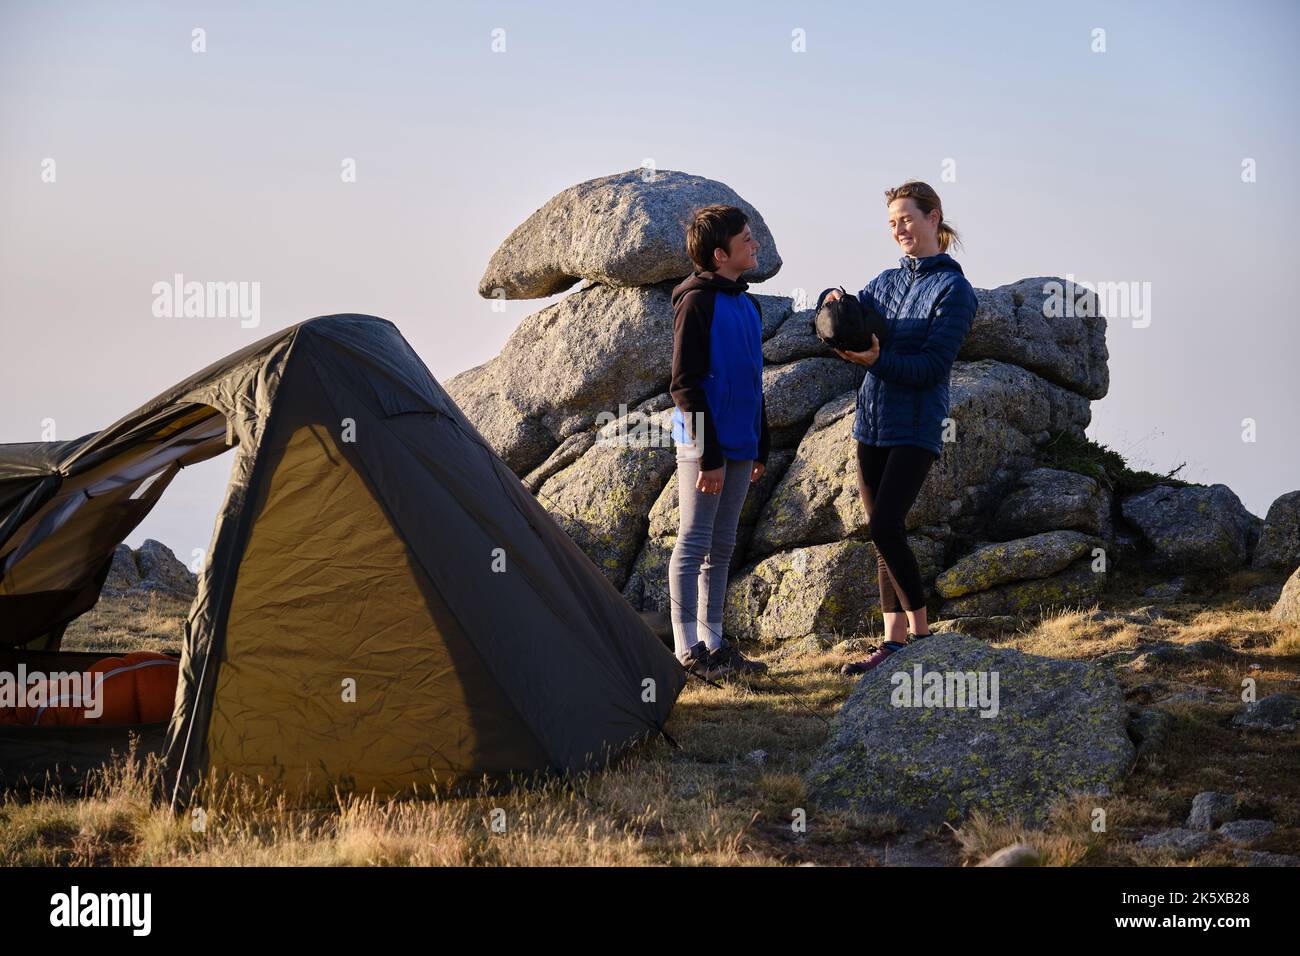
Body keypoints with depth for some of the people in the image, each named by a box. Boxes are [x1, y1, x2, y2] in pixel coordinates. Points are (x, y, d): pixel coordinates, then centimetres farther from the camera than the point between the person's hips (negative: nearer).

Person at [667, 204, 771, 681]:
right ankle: (688, 651, 1)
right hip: (706, 447, -8)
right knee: (694, 546, -3)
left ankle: (714, 644, 18)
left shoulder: (747, 304, 14)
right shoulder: (697, 303, -12)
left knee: (721, 548, 12)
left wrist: (760, 446, 18)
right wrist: (707, 454, -18)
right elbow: (685, 384, -15)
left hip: (739, 449, 8)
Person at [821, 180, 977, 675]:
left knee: (885, 527, -17)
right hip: (873, 423, 7)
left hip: (915, 429, -7)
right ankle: (894, 640, 12)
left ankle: (920, 631, -4)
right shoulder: (888, 281, 12)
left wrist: (876, 360, -26)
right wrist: (834, 300, -6)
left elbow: (933, 367, -15)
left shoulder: (953, 289, -8)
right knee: (883, 532, 7)